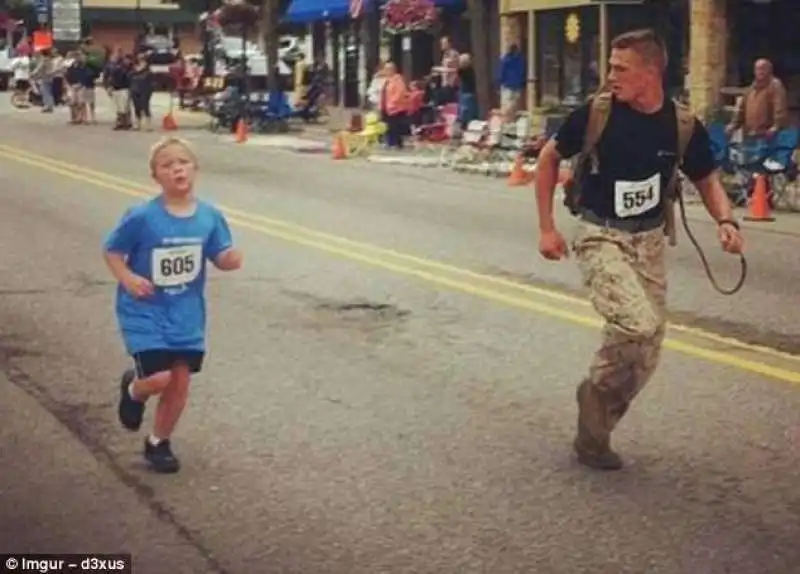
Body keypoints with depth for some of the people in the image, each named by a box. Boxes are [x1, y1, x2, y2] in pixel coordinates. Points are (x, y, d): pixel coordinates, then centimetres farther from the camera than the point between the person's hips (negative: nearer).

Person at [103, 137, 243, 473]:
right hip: (145, 311, -4)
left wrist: (232, 259, -21)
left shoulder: (209, 216, -6)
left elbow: (221, 258, 1)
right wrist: (127, 278, -21)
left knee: (180, 382, 7)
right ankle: (133, 389, 23)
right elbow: (112, 251, -5)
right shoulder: (142, 217, -17)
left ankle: (159, 443, 30)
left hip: (186, 313, 4)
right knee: (161, 378, -15)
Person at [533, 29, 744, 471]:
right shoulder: (595, 113, -13)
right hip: (601, 237, -4)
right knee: (637, 325, -26)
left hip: (650, 241, 4)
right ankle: (595, 395, 0)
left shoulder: (684, 126, -8)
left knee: (645, 359, 5)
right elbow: (549, 159, 1)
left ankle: (594, 433, 24)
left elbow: (707, 181, 7)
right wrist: (546, 227, -2)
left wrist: (726, 221, -13)